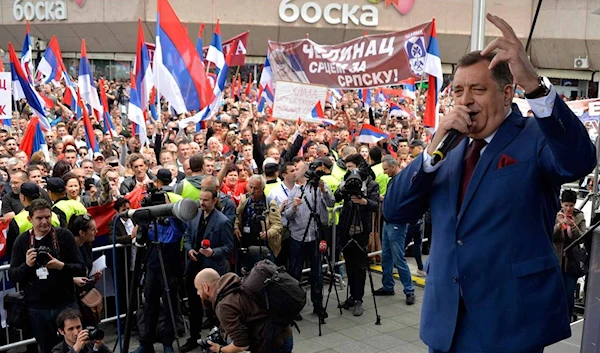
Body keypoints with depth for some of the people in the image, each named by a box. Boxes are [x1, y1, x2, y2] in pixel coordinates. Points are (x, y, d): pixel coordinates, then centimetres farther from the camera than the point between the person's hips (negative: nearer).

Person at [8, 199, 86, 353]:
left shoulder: (64, 235, -5)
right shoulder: (22, 240, 1)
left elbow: (81, 269, -7)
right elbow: (12, 275, 3)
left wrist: (61, 266, -24)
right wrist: (27, 265, -16)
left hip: (66, 305, -2)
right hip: (37, 308, 2)